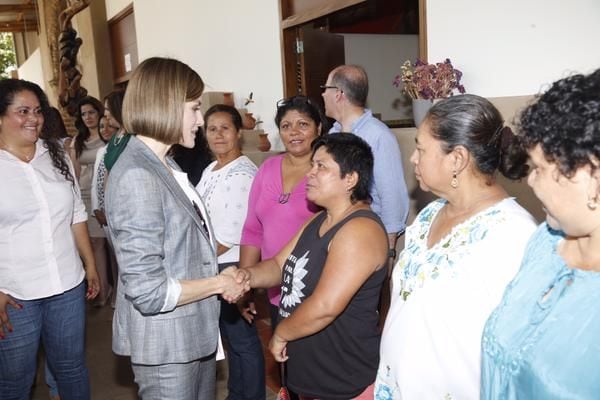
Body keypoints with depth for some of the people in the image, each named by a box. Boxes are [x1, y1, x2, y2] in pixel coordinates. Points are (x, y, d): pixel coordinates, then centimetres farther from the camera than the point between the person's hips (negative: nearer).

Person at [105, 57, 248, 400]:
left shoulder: (165, 165, 6)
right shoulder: (137, 177, -23)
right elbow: (148, 291, -26)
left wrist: (221, 276, -2)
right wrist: (219, 283, -13)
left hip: (194, 332, 9)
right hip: (165, 344, -9)